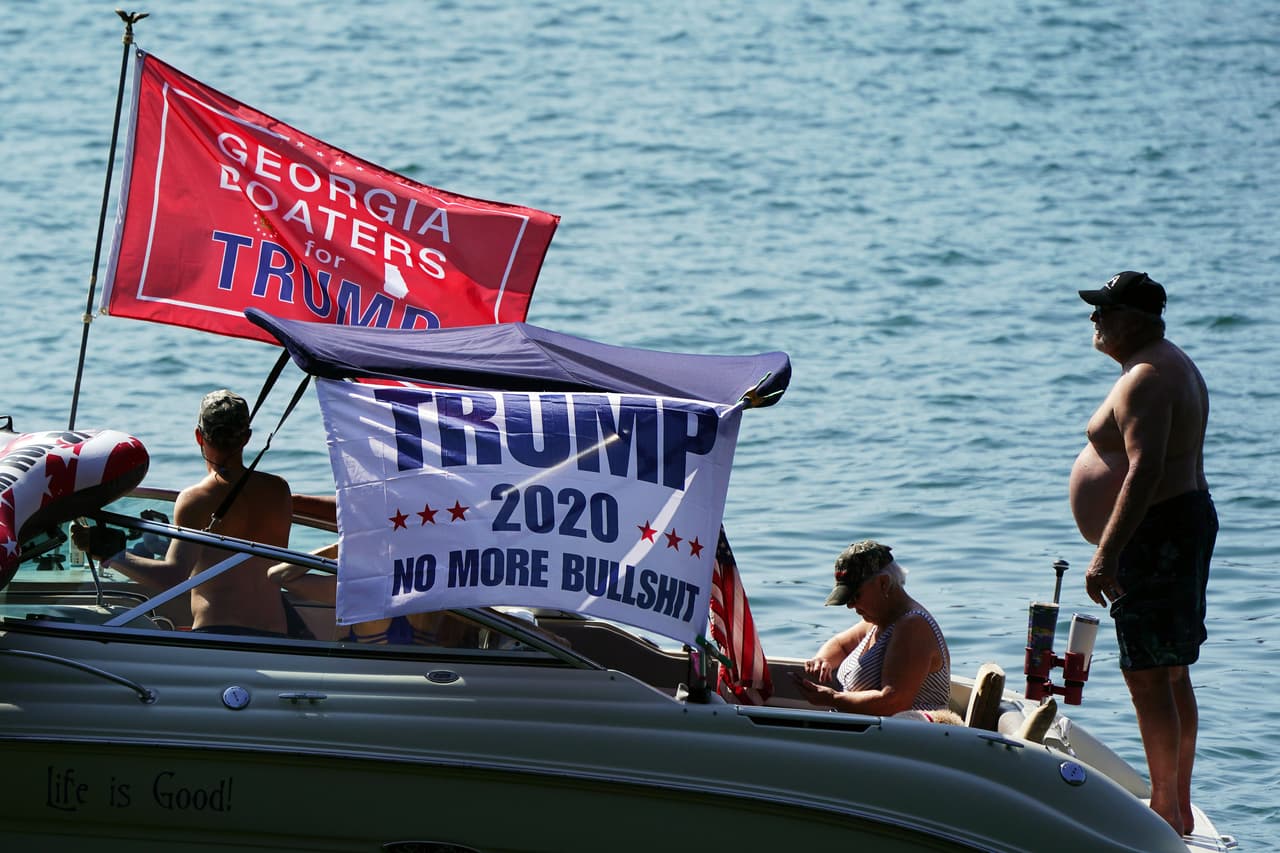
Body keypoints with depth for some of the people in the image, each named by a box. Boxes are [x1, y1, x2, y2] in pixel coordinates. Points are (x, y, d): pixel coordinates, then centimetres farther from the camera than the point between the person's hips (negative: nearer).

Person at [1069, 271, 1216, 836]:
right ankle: (1178, 806, 22)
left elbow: (1145, 471, -28)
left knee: (1147, 677, -7)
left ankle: (1165, 808, -4)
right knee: (1170, 674, 15)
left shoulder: (1147, 379, -17)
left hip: (1155, 532, -11)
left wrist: (1106, 554, -30)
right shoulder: (1175, 367, 17)